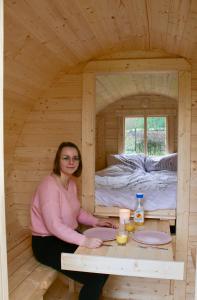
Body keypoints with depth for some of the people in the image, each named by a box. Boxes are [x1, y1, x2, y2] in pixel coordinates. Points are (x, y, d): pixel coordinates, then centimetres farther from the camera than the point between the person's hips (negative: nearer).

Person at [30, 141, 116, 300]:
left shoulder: (71, 183, 5)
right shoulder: (49, 185, -23)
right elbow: (54, 225, -30)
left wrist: (95, 221, 4)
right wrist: (84, 240, -37)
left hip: (68, 237, 9)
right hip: (48, 243, -8)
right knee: (95, 278, -16)